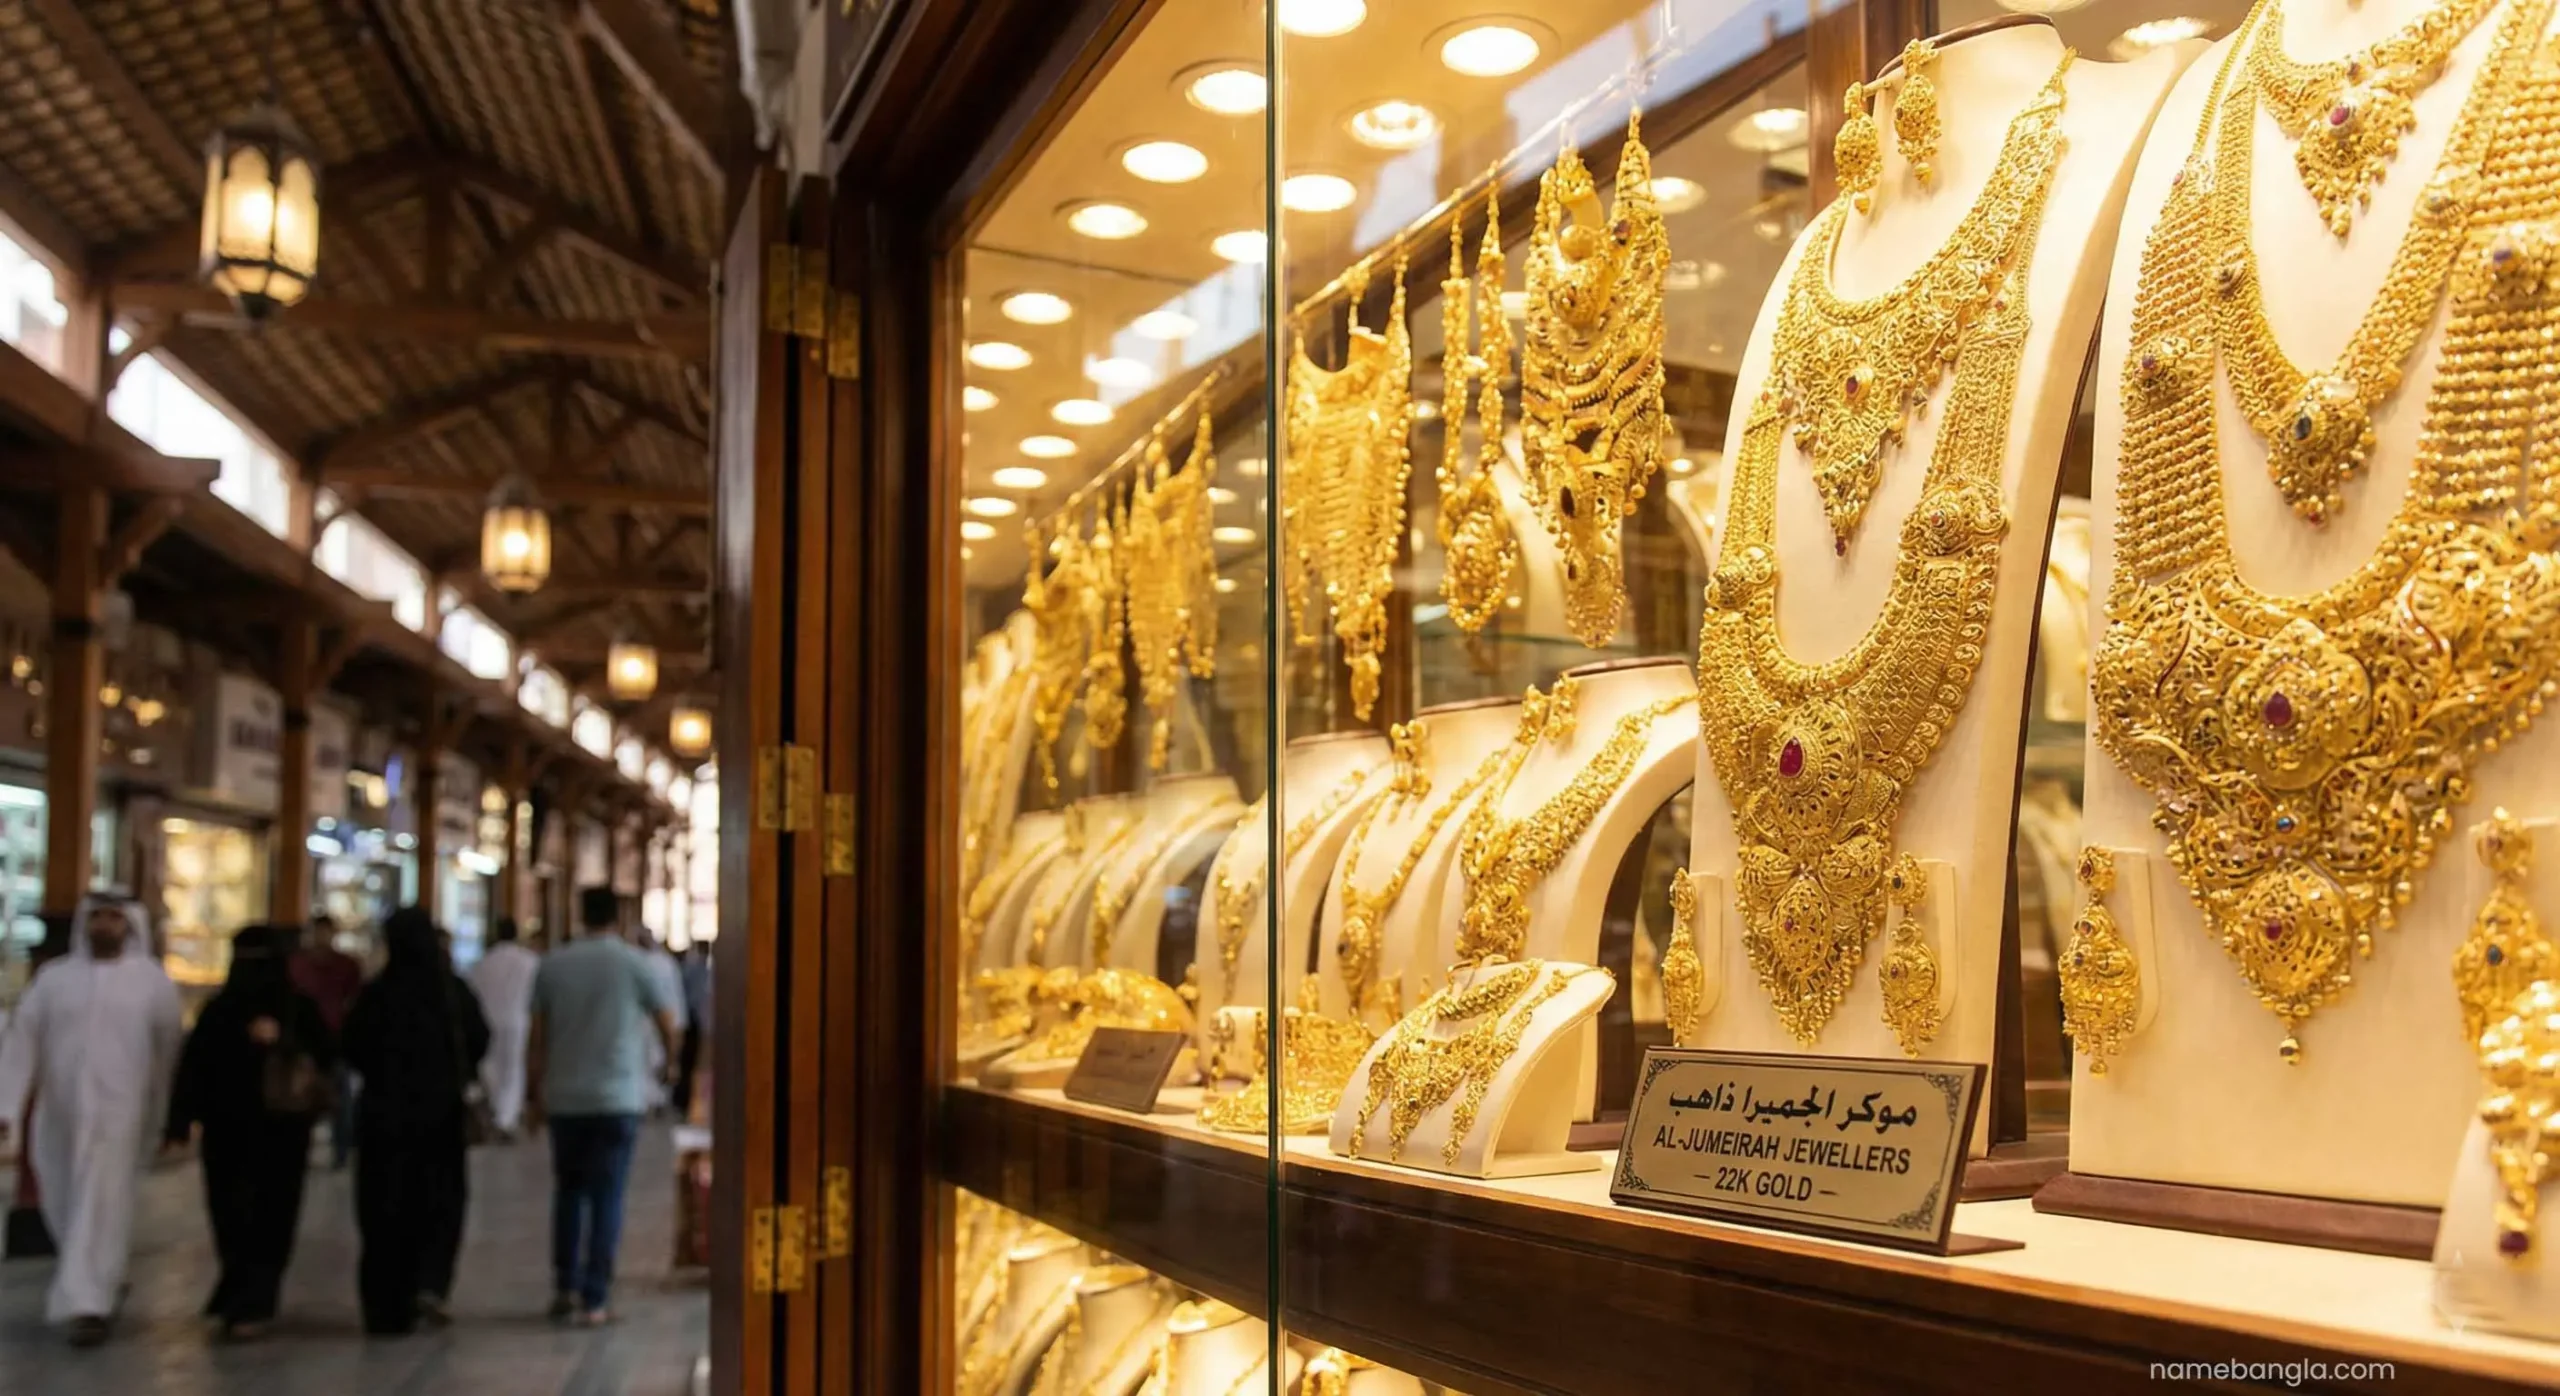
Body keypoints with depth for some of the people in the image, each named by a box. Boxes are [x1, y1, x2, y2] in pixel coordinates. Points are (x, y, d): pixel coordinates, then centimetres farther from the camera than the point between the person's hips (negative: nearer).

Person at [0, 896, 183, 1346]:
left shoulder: (153, 982, -1)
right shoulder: (53, 977, 5)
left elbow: (168, 1052, 2)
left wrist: (167, 1119, 3)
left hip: (118, 1114, -4)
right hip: (59, 1115, 4)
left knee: (102, 1208, -9)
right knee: (64, 1209, 14)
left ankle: (88, 1304, -7)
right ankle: (103, 1280, 35)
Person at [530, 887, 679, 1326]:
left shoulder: (553, 964, 2)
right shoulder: (633, 963, -4)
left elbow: (539, 1036, 5)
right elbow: (667, 1021, 4)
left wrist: (539, 1089, 15)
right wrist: (671, 1059, 24)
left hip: (564, 1097, 3)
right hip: (618, 1097, -3)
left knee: (568, 1190, 18)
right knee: (607, 1197, 1)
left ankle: (565, 1288, 18)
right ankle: (593, 1300, -2)